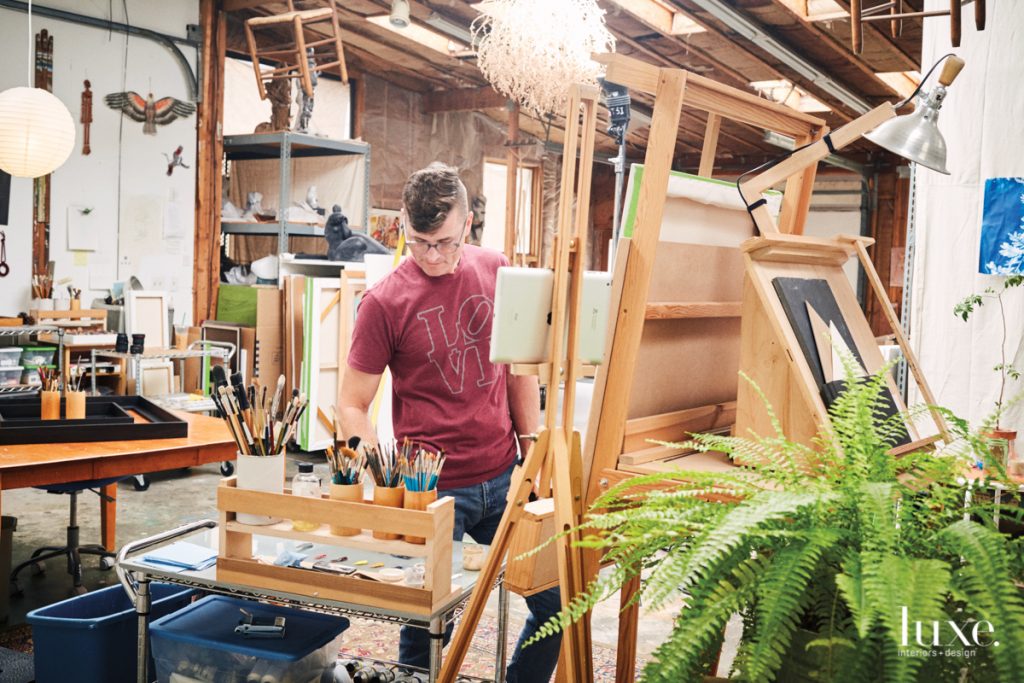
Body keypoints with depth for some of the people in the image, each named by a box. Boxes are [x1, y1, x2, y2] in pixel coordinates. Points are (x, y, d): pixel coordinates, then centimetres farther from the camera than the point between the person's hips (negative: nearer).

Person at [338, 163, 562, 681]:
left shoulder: (497, 272, 3)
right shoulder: (384, 302, -9)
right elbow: (353, 407, -6)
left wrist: (533, 454, 10)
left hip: (503, 478, 4)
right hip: (431, 491, -4)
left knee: (557, 601, 8)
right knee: (427, 627, 2)